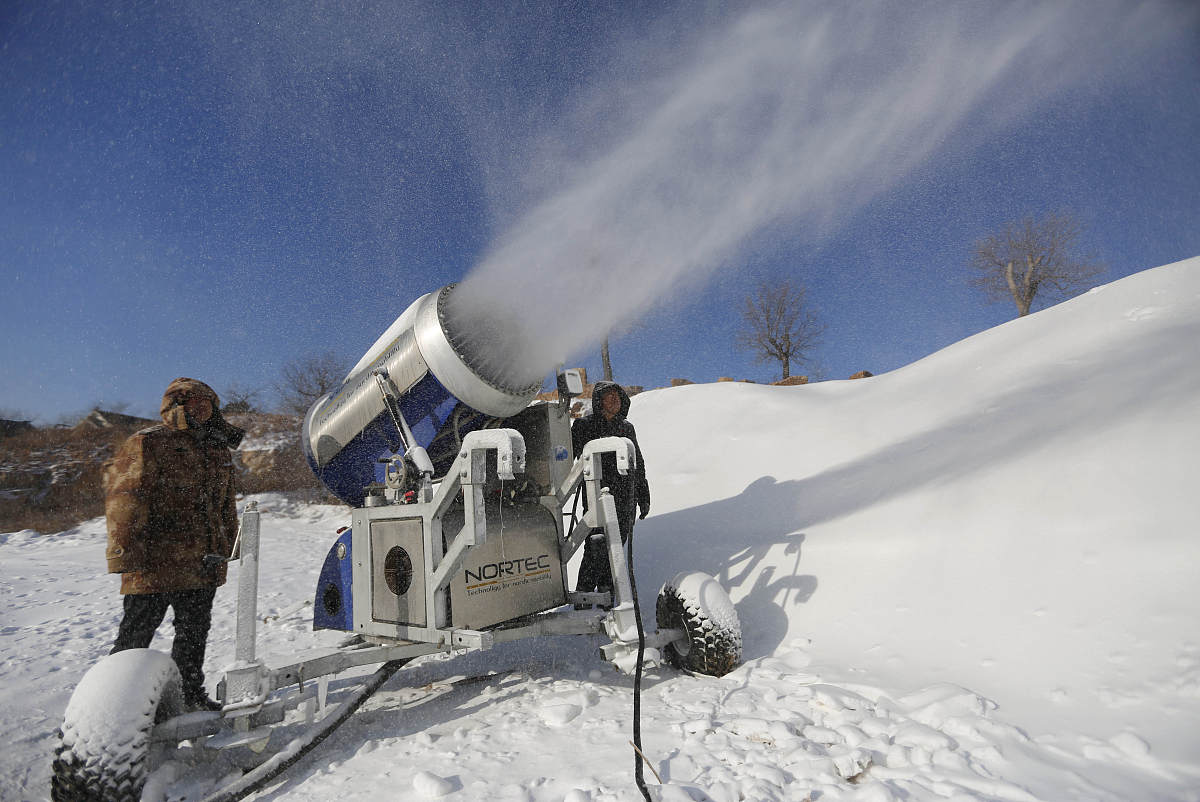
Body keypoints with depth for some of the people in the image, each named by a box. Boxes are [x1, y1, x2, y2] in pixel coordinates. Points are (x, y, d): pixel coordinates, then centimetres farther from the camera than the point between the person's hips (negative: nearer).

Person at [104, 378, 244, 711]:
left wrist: (229, 545, 21)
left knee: (194, 631, 18)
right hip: (157, 564, -7)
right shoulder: (147, 444, -8)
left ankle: (190, 694, 34)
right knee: (136, 634, 3)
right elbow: (125, 500, -13)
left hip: (205, 567, 7)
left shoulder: (217, 449, 14)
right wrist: (125, 555, -17)